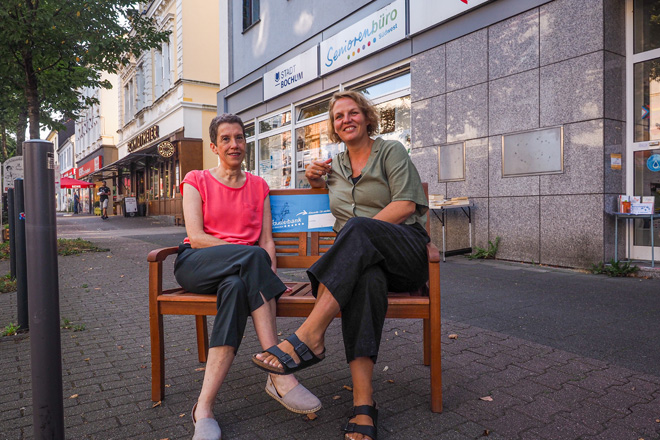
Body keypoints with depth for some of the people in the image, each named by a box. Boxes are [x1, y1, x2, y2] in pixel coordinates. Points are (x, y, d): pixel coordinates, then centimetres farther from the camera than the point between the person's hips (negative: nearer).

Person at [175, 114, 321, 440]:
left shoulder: (258, 186, 19)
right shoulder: (196, 181, 10)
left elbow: (267, 240, 10)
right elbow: (196, 237, -4)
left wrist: (270, 278, -9)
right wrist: (246, 252, -15)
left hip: (242, 269, 2)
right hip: (195, 266, -2)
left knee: (237, 286, -37)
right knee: (253, 256, -35)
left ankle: (204, 407, -38)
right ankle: (279, 372, -37)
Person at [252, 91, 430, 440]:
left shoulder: (391, 151, 7)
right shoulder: (336, 164, 22)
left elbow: (406, 205, -6)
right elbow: (323, 189, 44)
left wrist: (358, 233, -16)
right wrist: (314, 178, 19)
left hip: (405, 249, -2)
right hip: (360, 255, 3)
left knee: (358, 229, -37)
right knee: (365, 277, -37)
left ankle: (309, 338, -41)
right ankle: (363, 402, -43)